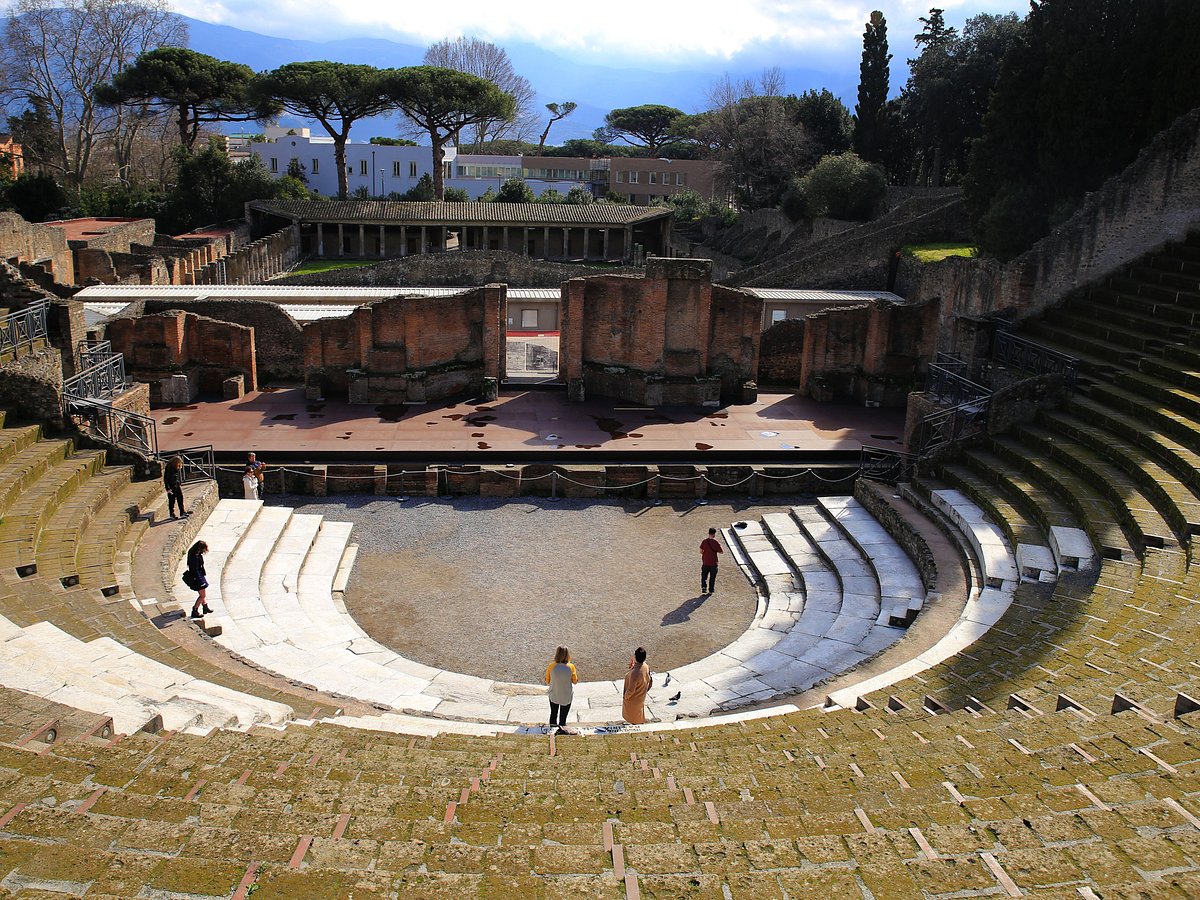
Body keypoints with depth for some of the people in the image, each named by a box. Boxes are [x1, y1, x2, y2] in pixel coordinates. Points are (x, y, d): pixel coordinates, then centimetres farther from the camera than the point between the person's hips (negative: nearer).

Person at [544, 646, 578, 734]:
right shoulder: (571, 667, -19)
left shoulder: (551, 666, -19)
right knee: (563, 717, 17)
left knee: (553, 714, 24)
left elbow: (547, 681, -6)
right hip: (567, 697, -1)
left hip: (554, 696, 1)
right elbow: (575, 681, -7)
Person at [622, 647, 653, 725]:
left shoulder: (634, 673, -40)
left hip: (633, 699, -7)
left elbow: (631, 690, -30)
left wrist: (625, 697, -10)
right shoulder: (646, 666, -15)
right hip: (641, 697, 7)